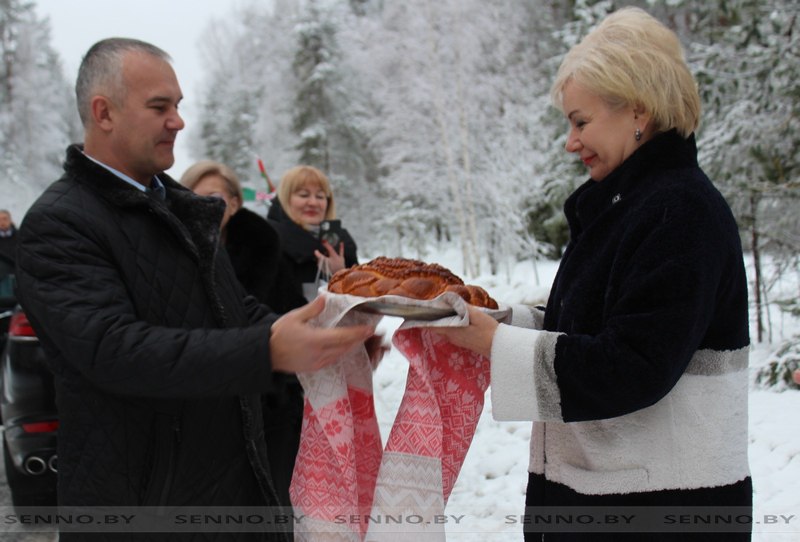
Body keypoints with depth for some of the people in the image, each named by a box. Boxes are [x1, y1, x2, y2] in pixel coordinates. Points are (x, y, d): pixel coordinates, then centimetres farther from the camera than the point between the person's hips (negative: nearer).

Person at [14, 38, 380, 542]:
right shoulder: (57, 224, -14)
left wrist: (326, 338, 0)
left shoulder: (179, 204, 12)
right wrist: (268, 351, -35)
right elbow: (114, 349, -26)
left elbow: (239, 309, 18)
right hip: (142, 501, -7)